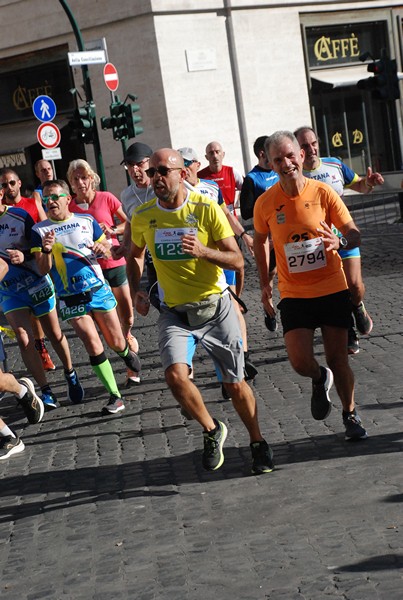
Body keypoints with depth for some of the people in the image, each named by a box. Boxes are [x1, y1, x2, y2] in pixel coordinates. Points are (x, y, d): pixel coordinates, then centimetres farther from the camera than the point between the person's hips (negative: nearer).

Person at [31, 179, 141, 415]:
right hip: (71, 298, -1)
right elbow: (43, 269, -5)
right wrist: (46, 250, -26)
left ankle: (127, 352, 44)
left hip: (98, 288, 1)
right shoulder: (40, 230, -3)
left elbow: (107, 250, 10)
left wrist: (103, 249, -14)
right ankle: (115, 396, 2)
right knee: (94, 347, -8)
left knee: (116, 342, 6)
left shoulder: (87, 220, 2)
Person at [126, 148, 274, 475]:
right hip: (174, 312, 2)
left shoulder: (206, 208, -11)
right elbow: (135, 255, 19)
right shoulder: (143, 216, -2)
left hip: (215, 307, -1)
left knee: (235, 383, 6)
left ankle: (258, 442, 31)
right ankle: (212, 430, 4)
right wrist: (136, 290, 3)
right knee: (176, 374, -23)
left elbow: (237, 260, -10)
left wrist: (203, 251, -27)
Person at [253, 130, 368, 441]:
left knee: (338, 359, 5)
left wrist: (340, 241, -30)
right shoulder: (266, 203, -6)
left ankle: (351, 414, 30)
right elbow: (260, 240, 13)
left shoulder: (323, 192, -9)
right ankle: (320, 380, 24)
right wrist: (265, 282, 13)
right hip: (294, 294, 0)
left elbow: (355, 234, -7)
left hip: (333, 289, 0)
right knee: (300, 362, -13)